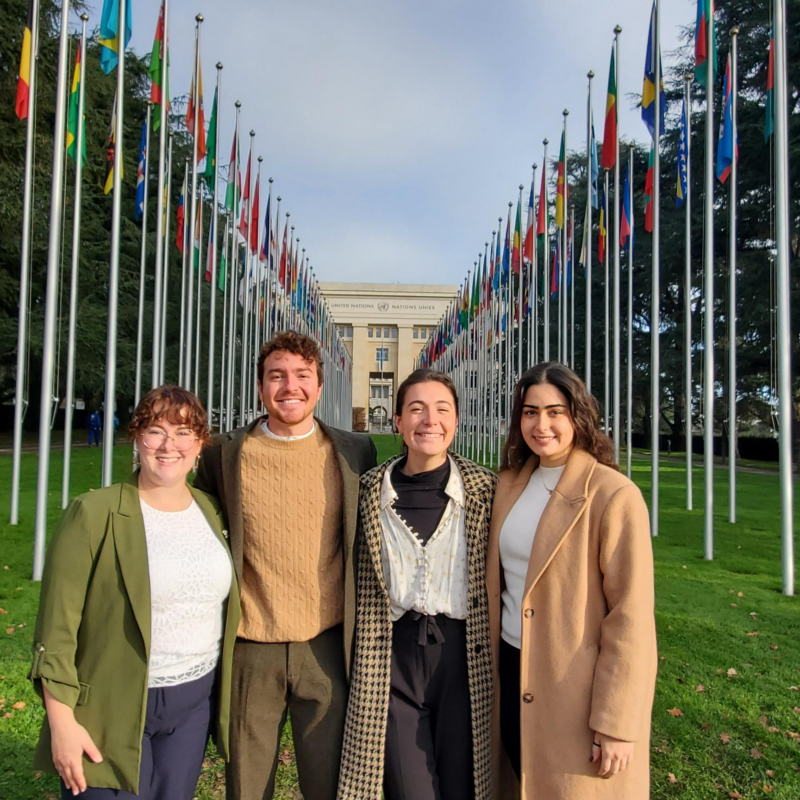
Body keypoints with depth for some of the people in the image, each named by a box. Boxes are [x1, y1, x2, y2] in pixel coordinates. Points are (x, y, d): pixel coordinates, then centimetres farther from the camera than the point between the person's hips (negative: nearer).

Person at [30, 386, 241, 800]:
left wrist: (227, 695, 10)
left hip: (196, 702, 5)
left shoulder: (211, 512, 2)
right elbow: (57, 626, -11)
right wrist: (61, 721, -11)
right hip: (113, 709, -4)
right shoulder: (94, 514, -12)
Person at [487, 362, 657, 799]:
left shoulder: (614, 496, -16)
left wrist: (616, 724, -14)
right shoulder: (510, 483, 3)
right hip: (511, 673, 6)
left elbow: (630, 618, -16)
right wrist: (492, 664, 12)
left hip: (577, 687, -5)